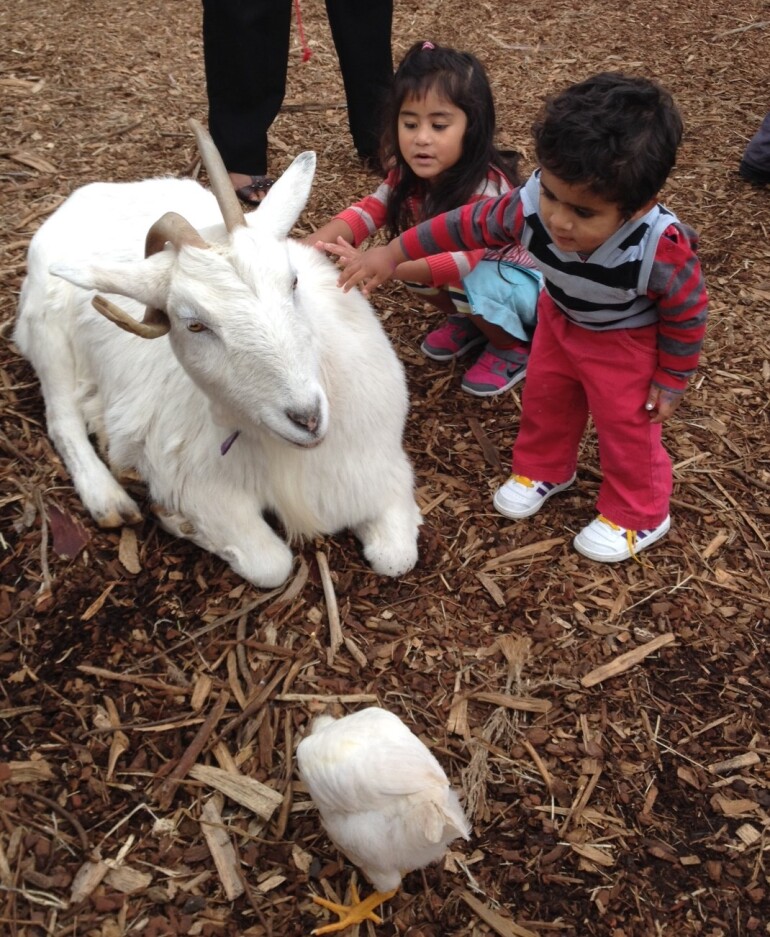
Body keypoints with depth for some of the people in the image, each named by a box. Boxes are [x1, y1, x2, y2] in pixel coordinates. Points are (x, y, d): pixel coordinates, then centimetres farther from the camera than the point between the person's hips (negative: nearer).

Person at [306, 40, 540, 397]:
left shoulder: (487, 187, -34)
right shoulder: (410, 173, -12)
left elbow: (463, 259, -45)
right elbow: (371, 208, -14)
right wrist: (315, 242, -34)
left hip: (522, 278, -7)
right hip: (460, 266, 7)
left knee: (471, 284, -35)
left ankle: (513, 347, -5)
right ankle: (469, 320, 9)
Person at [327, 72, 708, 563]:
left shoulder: (662, 250, -43)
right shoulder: (531, 206, -34)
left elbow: (687, 315, -23)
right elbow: (470, 223, -17)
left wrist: (672, 381, -12)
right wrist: (395, 253, -11)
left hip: (628, 342, -4)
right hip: (561, 320, 5)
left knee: (627, 426, 10)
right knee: (544, 399, 21)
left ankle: (639, 517, 34)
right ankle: (543, 470, 50)